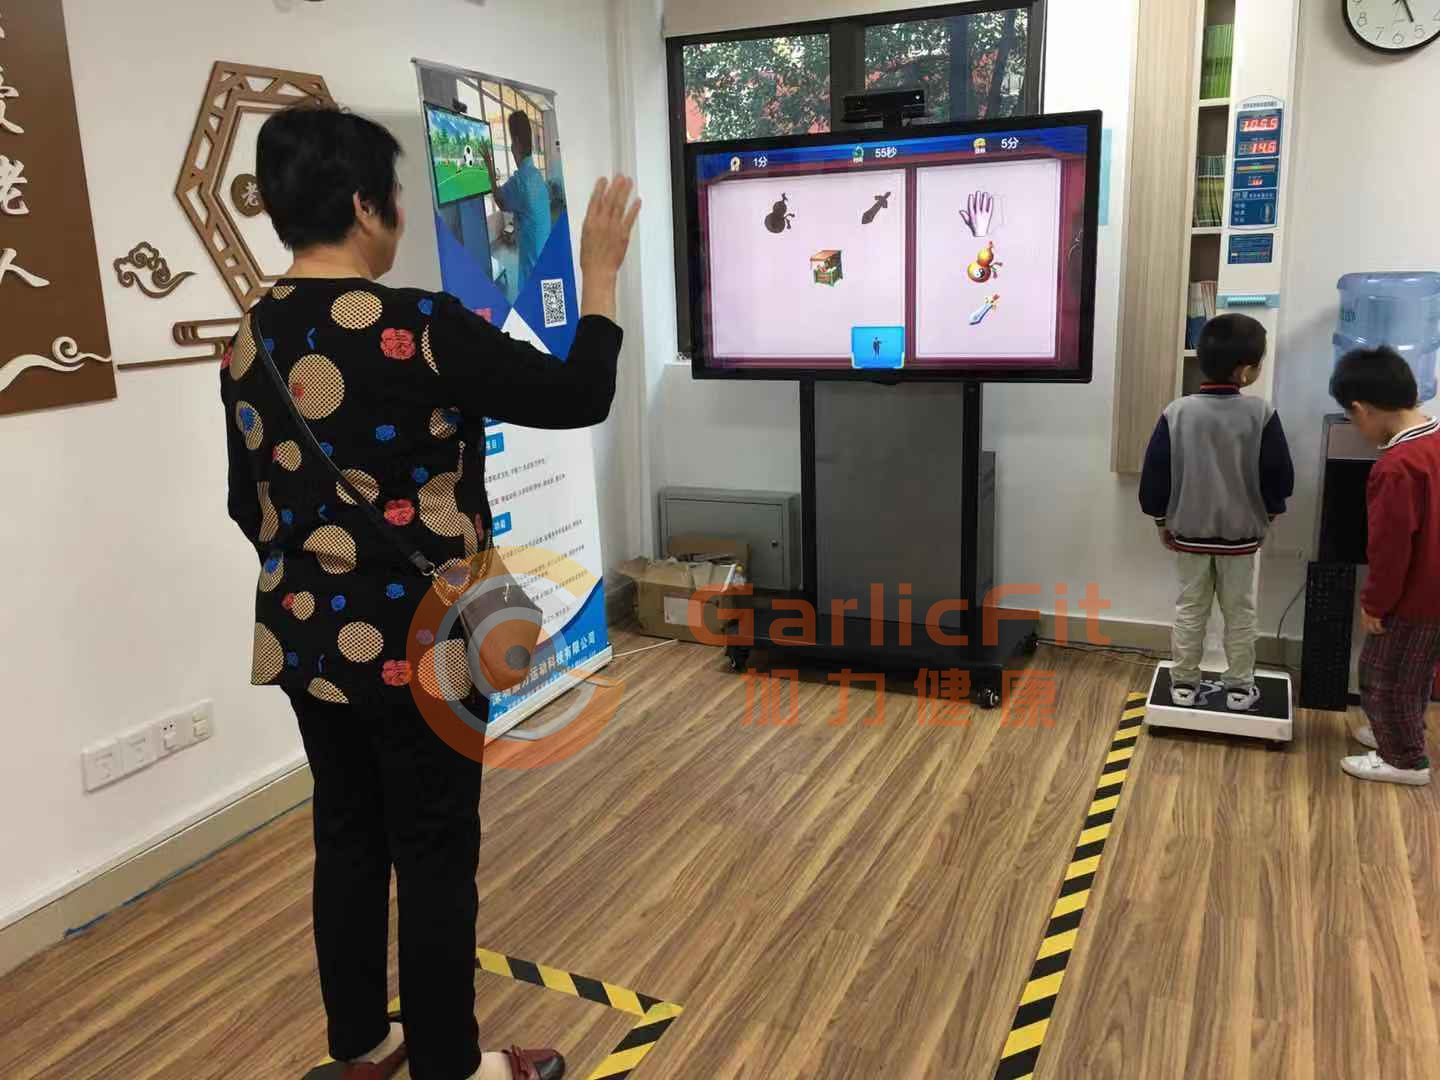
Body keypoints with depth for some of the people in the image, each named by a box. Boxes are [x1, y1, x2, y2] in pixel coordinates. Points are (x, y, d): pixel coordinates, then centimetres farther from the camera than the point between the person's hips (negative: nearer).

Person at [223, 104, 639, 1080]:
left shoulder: (250, 342, 3)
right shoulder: (421, 330, -20)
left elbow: (249, 506, 12)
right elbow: (579, 396, -12)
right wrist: (601, 275, 0)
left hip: (306, 642, 7)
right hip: (415, 647, -7)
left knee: (348, 837, 19)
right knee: (436, 855, 8)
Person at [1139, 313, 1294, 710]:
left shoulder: (1177, 412, -11)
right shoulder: (1261, 413, -15)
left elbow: (1154, 474, -6)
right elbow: (1280, 475, -7)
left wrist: (1162, 519, 9)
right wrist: (1269, 511, 12)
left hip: (1188, 532, 1)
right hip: (1241, 535, -1)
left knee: (1189, 609, 13)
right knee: (1240, 612, 13)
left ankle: (1184, 684, 20)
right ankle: (1240, 688, 22)